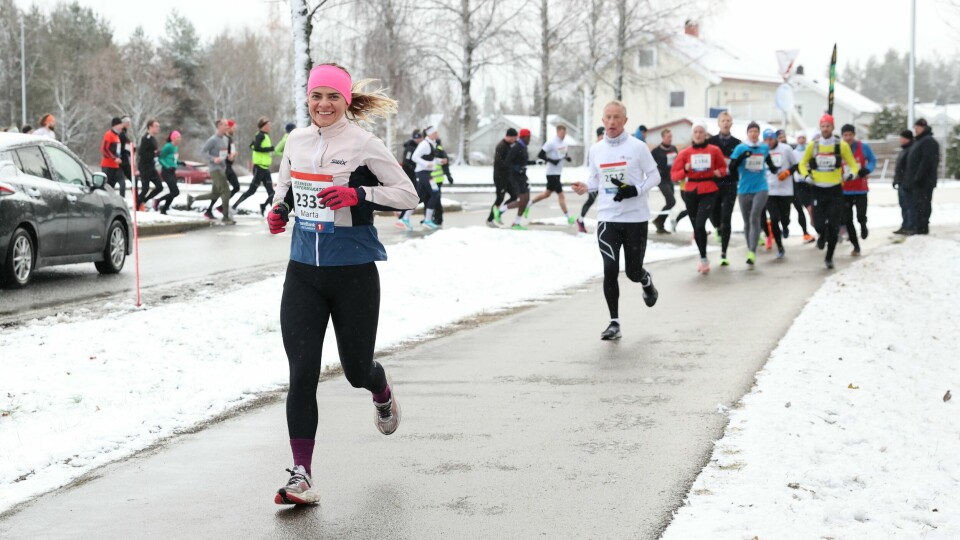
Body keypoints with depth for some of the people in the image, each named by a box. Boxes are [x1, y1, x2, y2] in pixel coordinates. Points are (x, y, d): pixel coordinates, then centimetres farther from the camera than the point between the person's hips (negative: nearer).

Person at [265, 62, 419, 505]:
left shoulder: (363, 144, -8)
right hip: (303, 273, 3)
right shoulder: (296, 140, 6)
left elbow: (408, 195, -7)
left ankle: (383, 394, 49)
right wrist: (278, 210, 5)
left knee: (356, 370, 10)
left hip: (354, 273, -3)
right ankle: (301, 476, -3)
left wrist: (357, 194, -21)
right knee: (301, 373, -7)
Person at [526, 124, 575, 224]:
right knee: (561, 195, -6)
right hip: (552, 173, -9)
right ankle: (568, 217, -1)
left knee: (547, 193, 18)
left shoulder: (564, 143, 8)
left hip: (558, 172, 9)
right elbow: (540, 155, -16)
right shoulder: (551, 143, -16)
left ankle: (529, 205, 32)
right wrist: (552, 160, -25)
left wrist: (567, 158, 1)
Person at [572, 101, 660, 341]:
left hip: (635, 218, -2)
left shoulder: (637, 147, -4)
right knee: (610, 271, -6)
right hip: (607, 218, 2)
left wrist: (636, 190, -16)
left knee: (633, 272, 5)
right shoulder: (596, 150, 6)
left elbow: (654, 176, 1)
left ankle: (646, 281, 43)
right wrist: (586, 187, -5)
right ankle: (614, 322, 3)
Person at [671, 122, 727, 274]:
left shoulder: (714, 150, 0)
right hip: (690, 192, 3)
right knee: (696, 226, 11)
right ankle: (703, 258, 28)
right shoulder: (685, 152, 1)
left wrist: (718, 172, -8)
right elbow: (674, 175, 0)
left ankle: (703, 259, -6)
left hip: (709, 191, -3)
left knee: (700, 224, -17)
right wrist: (685, 170, -19)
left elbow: (723, 168, 14)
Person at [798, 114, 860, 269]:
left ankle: (829, 257, 12)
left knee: (833, 227, -3)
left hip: (835, 190, -1)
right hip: (818, 190, 1)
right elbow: (803, 163, 14)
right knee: (818, 224, -5)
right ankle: (822, 235, 33)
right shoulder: (813, 146, 1)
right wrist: (806, 175, -5)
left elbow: (853, 164, 5)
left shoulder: (842, 145, -3)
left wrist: (852, 173, -16)